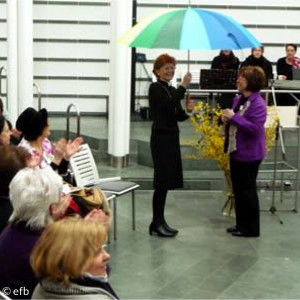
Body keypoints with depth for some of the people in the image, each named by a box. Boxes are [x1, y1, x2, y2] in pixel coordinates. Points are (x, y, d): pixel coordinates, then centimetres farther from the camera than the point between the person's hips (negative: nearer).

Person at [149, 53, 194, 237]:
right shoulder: (155, 88, -8)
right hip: (161, 138, -8)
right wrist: (183, 86, -22)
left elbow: (178, 116, 15)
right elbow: (169, 104, -24)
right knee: (162, 181, -6)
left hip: (172, 138, 8)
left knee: (167, 181, 10)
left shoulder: (172, 90, 15)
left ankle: (159, 221, 18)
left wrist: (188, 109, -4)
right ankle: (157, 223, 1)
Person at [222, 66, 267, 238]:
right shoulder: (238, 100, 8)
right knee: (238, 190, 15)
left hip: (249, 154, -9)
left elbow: (255, 128, -27)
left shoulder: (258, 104, -18)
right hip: (236, 152, 9)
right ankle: (241, 224, 27)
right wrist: (227, 119, 0)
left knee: (247, 191, 1)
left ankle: (251, 228, 13)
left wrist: (234, 117, -25)